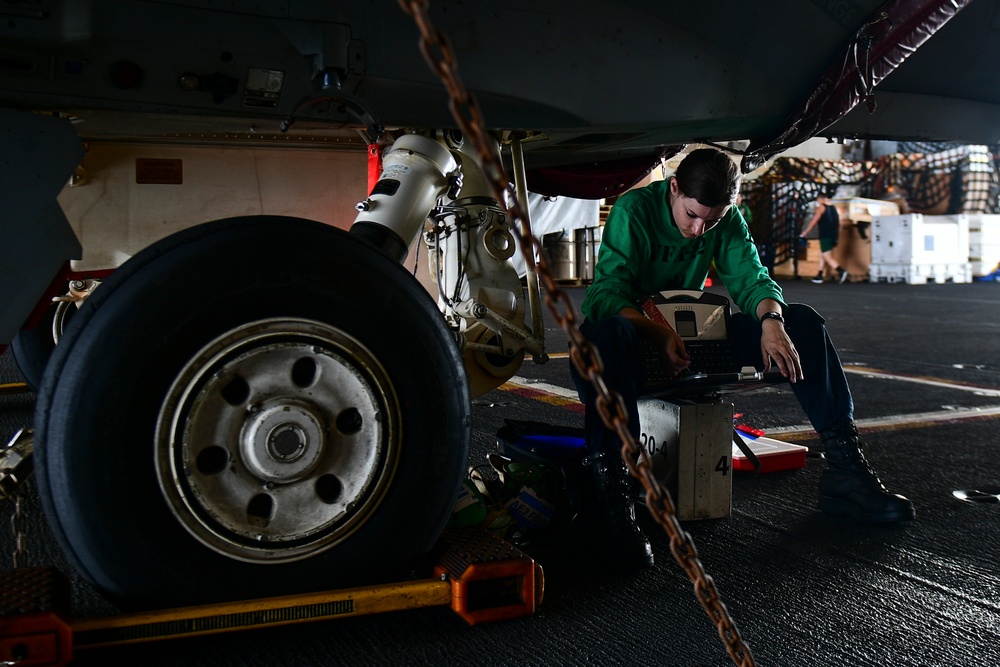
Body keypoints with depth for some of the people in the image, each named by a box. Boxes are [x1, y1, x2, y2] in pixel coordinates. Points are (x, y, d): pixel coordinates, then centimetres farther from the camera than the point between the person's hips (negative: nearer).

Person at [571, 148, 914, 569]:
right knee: (607, 333, -44)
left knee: (801, 321, -7)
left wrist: (771, 321, -28)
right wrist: (660, 334, -44)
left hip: (692, 332, 6)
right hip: (636, 334, -6)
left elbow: (750, 278, -4)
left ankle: (844, 469, -8)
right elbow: (607, 294, -27)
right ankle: (613, 497, -49)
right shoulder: (632, 211, -17)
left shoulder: (727, 219, 1)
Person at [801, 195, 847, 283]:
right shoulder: (834, 208, 17)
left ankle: (841, 271, -24)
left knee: (827, 257, -9)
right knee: (822, 255, 17)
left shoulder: (821, 207, -4)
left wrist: (804, 233, -1)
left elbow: (813, 222, -8)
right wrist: (837, 238, 23)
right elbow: (839, 224, 18)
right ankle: (819, 276, 18)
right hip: (833, 236, 8)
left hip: (825, 236, -8)